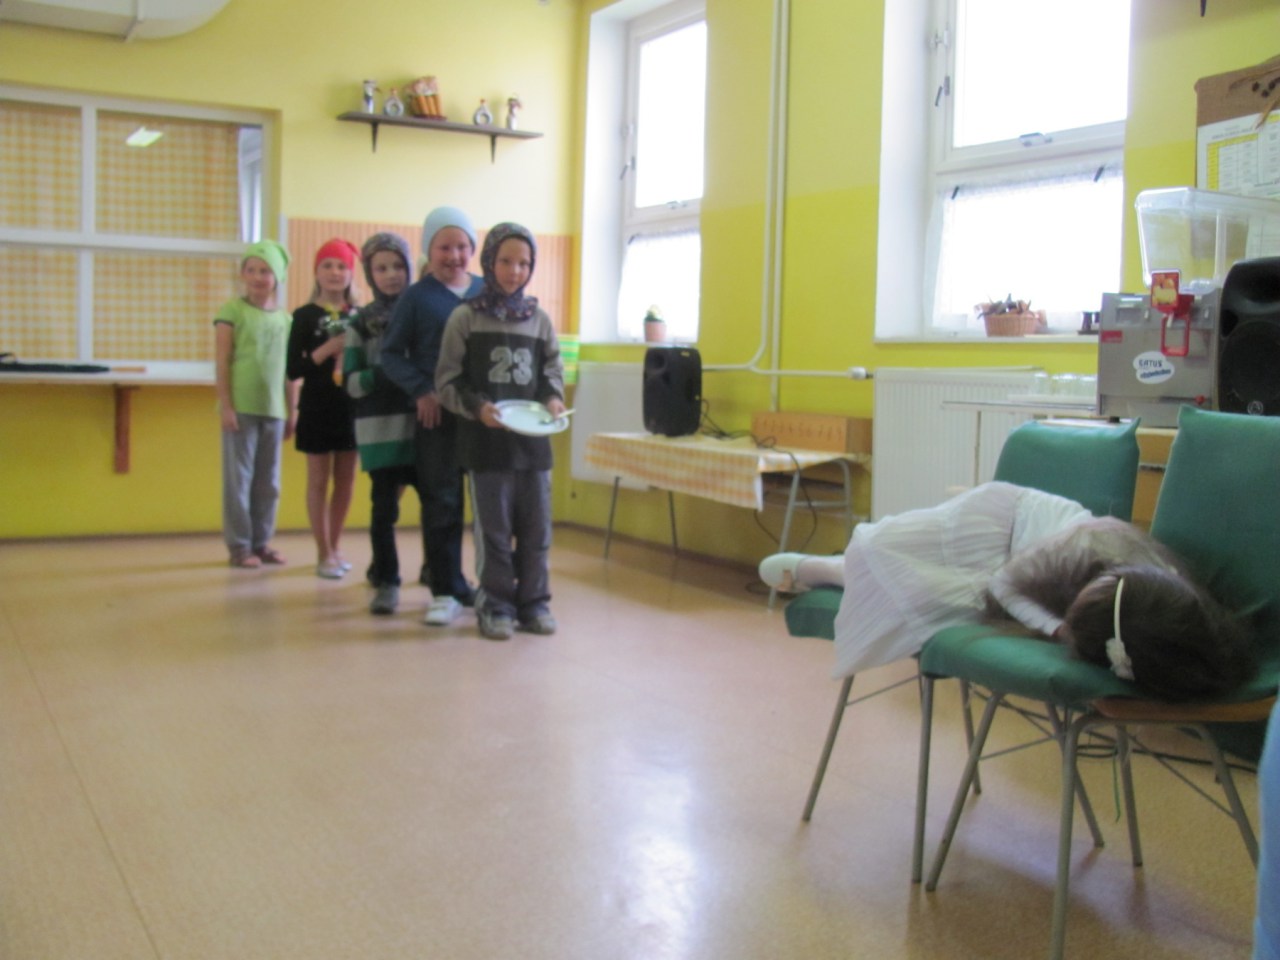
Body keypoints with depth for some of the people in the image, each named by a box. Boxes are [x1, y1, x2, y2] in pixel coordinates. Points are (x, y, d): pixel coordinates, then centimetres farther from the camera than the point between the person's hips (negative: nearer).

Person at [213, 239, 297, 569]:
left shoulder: (285, 318, 11)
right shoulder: (232, 311, -1)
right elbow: (221, 362, -5)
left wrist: (291, 412, 13)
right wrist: (225, 405, -11)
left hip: (273, 409, 4)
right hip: (241, 408, -4)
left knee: (269, 481, 9)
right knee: (239, 478, 0)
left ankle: (262, 541, 19)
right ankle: (239, 545, 7)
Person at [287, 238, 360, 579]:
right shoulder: (305, 315, -2)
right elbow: (293, 369, -7)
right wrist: (327, 350, -19)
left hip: (353, 406, 3)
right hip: (317, 407, -3)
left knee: (346, 480, 10)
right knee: (319, 480, 4)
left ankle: (335, 546, 24)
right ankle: (324, 553, 12)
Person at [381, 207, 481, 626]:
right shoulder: (416, 297, 1)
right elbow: (391, 353, 2)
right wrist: (421, 391, -12)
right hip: (437, 416, -2)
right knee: (442, 504, 2)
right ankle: (446, 590, 11)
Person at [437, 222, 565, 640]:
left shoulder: (539, 318, 7)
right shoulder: (465, 317, -2)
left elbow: (553, 369, 14)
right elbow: (448, 381, -3)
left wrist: (553, 398, -6)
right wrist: (476, 407, -18)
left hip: (532, 438, 3)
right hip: (486, 440, -3)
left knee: (536, 527, 7)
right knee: (494, 529, 3)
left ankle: (533, 602, 19)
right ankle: (495, 606, 14)